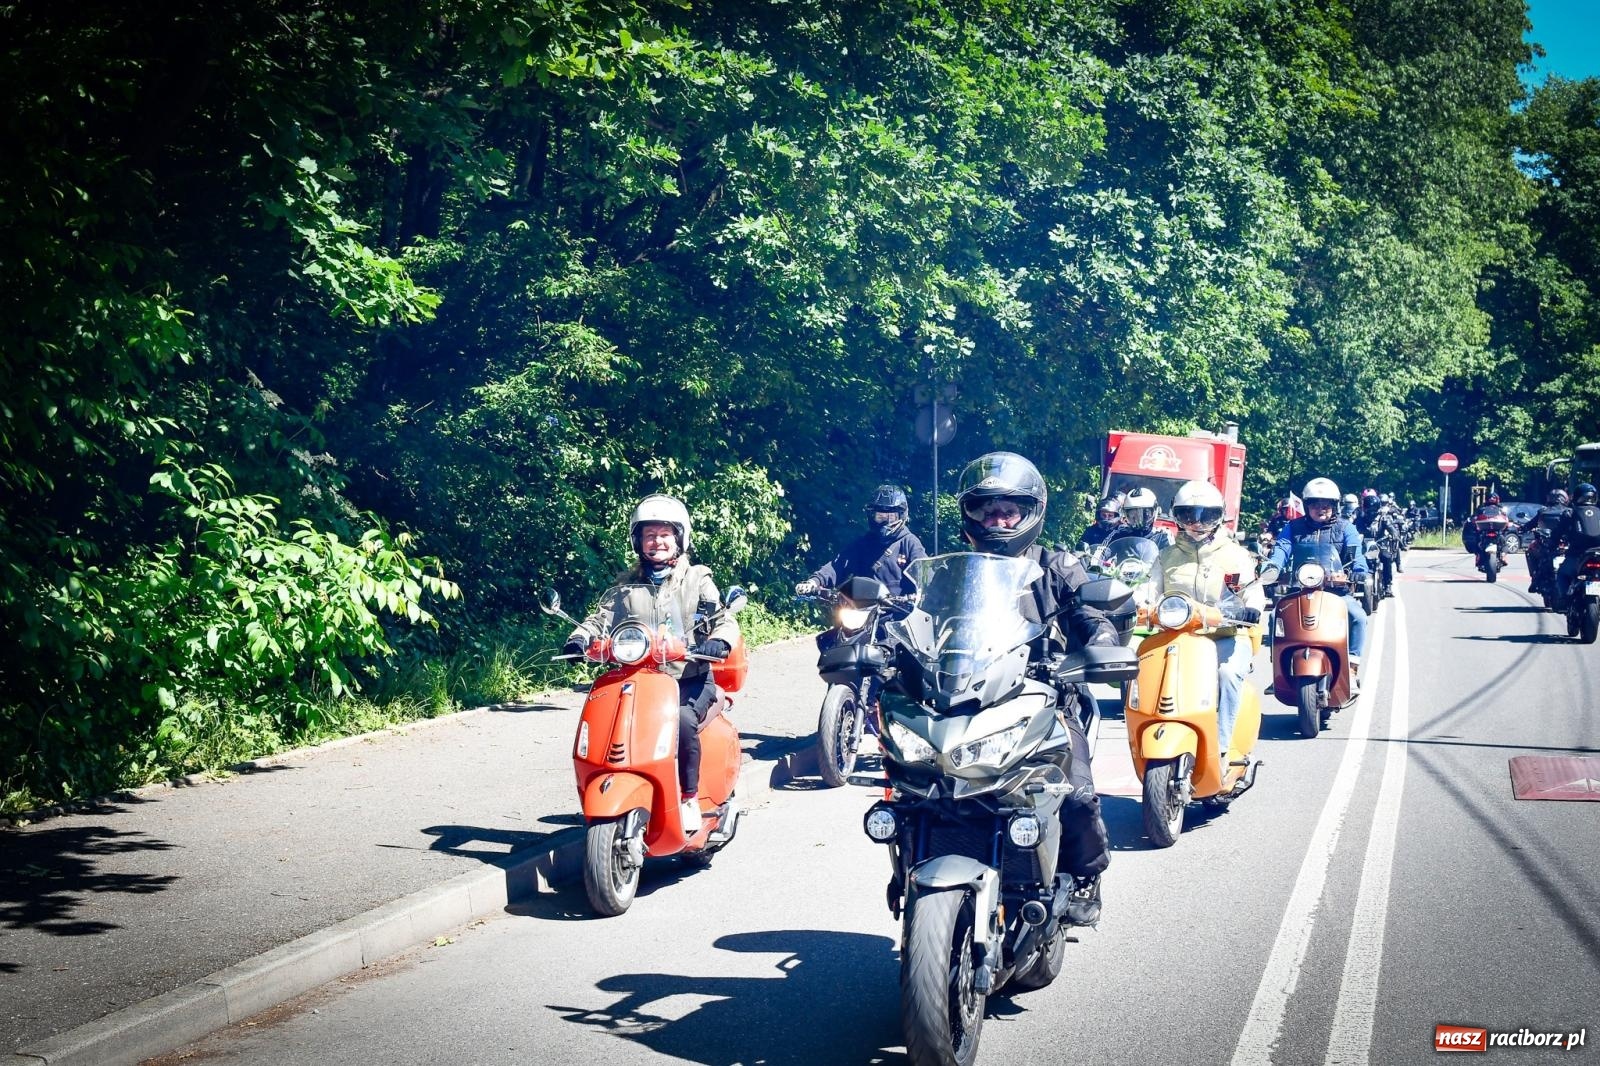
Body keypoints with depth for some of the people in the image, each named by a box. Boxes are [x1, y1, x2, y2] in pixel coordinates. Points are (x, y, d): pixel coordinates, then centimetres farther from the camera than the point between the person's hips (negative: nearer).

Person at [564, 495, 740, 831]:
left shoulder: (697, 579, 7)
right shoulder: (628, 583, 16)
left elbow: (725, 620, 0)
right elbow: (602, 617, 6)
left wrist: (718, 642, -24)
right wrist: (579, 638, -16)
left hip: (689, 680, -3)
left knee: (682, 719, -34)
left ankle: (690, 798, -18)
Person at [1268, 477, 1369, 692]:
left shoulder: (1345, 528, 12)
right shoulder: (1294, 527, 14)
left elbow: (1356, 553, -4)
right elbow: (1282, 548, -3)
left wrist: (1359, 571, -27)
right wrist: (1273, 567, -25)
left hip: (1337, 591, -1)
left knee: (1358, 616, -27)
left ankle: (1351, 670, -20)